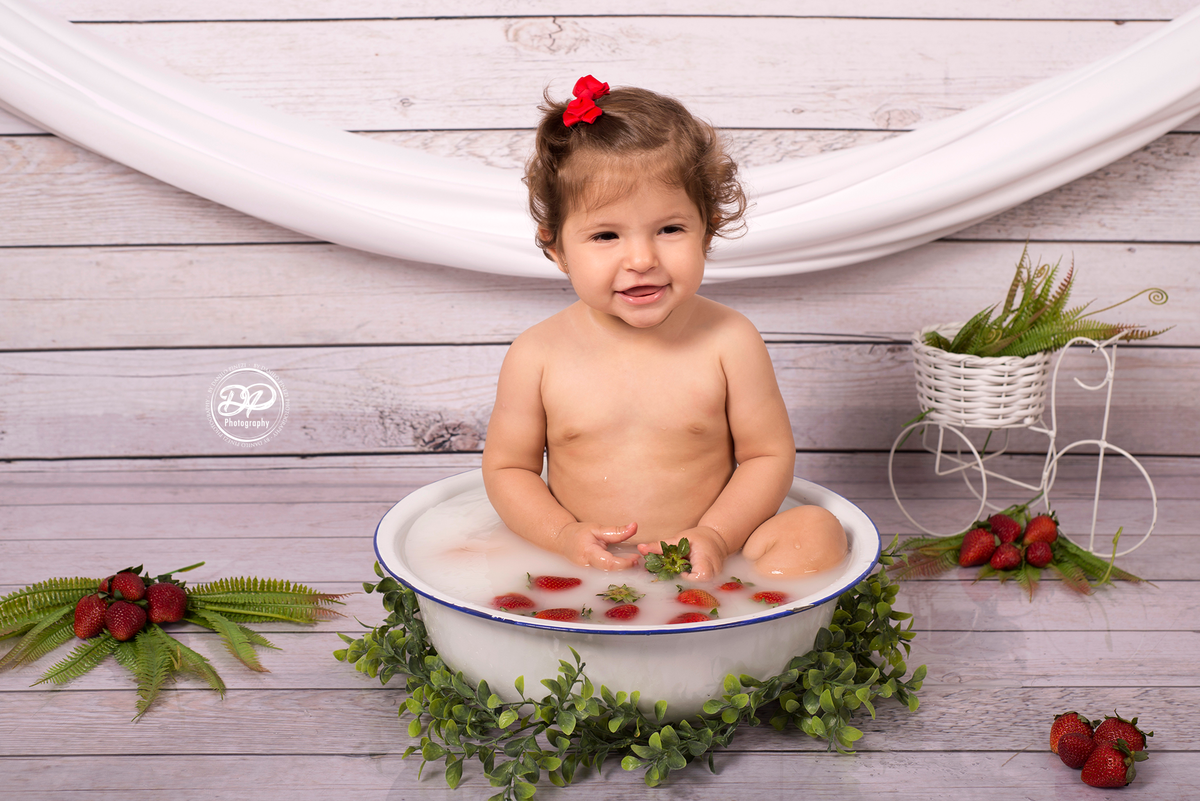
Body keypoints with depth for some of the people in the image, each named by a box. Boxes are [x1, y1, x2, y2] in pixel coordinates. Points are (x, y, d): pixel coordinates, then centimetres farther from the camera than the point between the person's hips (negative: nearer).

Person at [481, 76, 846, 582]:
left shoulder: (729, 342, -7)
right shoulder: (537, 356, -6)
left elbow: (769, 455, 0)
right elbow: (507, 468, 3)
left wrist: (714, 535, -15)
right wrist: (565, 536, -14)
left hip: (702, 561, 0)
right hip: (582, 567, 1)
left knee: (817, 531, -22)